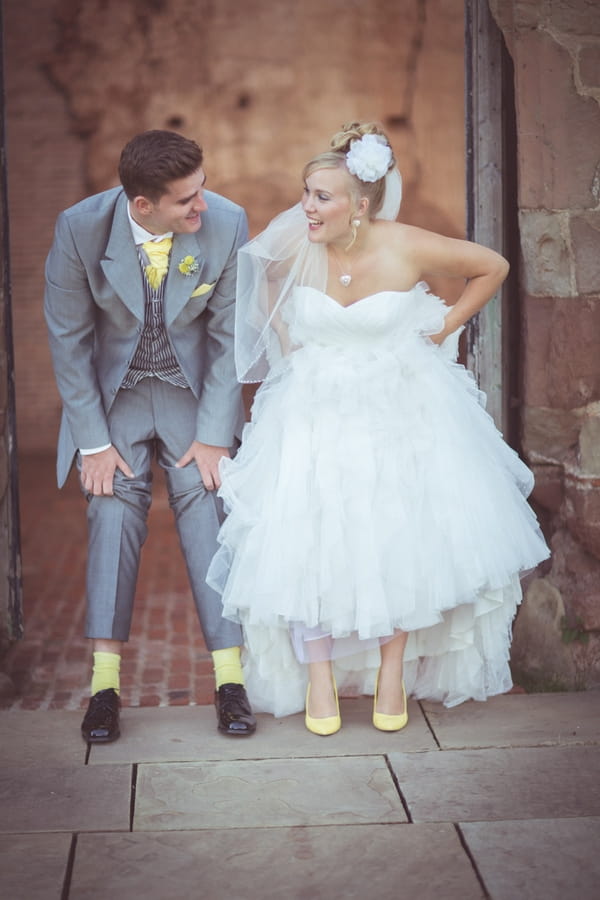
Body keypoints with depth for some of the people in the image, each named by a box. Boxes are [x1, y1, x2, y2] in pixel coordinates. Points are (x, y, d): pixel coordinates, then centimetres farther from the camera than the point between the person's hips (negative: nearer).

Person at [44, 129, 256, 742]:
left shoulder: (226, 223, -20)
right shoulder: (80, 228, -21)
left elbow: (229, 335, -10)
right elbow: (68, 339, -10)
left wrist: (214, 435, -10)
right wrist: (93, 441, -10)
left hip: (195, 389, 0)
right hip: (113, 390, 0)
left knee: (207, 511, -8)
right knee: (113, 513, -8)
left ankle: (230, 680, -3)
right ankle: (105, 685, -2)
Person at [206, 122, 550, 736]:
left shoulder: (408, 248, -18)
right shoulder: (295, 250, -13)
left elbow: (493, 267, -1)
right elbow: (267, 286, 14)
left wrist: (444, 328, -2)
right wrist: (288, 342, 5)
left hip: (399, 411, -1)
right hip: (316, 411, 1)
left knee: (400, 539, 4)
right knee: (307, 540, -4)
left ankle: (393, 672, 23)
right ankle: (318, 675, 14)